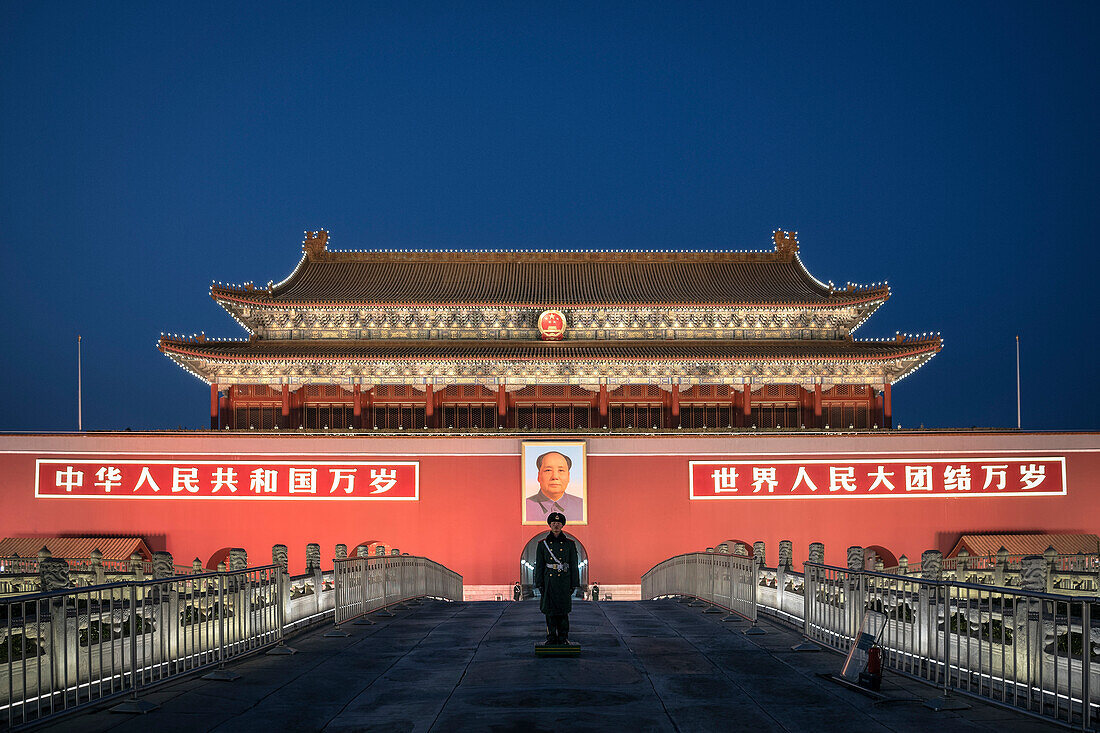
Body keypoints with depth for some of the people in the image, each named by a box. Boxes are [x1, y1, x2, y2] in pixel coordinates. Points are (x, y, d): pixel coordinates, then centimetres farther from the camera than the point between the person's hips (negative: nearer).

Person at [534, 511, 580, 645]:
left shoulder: (569, 544, 4)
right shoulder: (543, 544, 5)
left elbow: (574, 565, 4)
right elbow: (539, 566, 5)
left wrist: (574, 584, -1)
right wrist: (539, 584, -1)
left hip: (564, 581, 0)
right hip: (549, 581, 0)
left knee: (563, 610, 1)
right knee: (550, 610, 2)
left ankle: (563, 637, 9)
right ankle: (551, 637, 10)